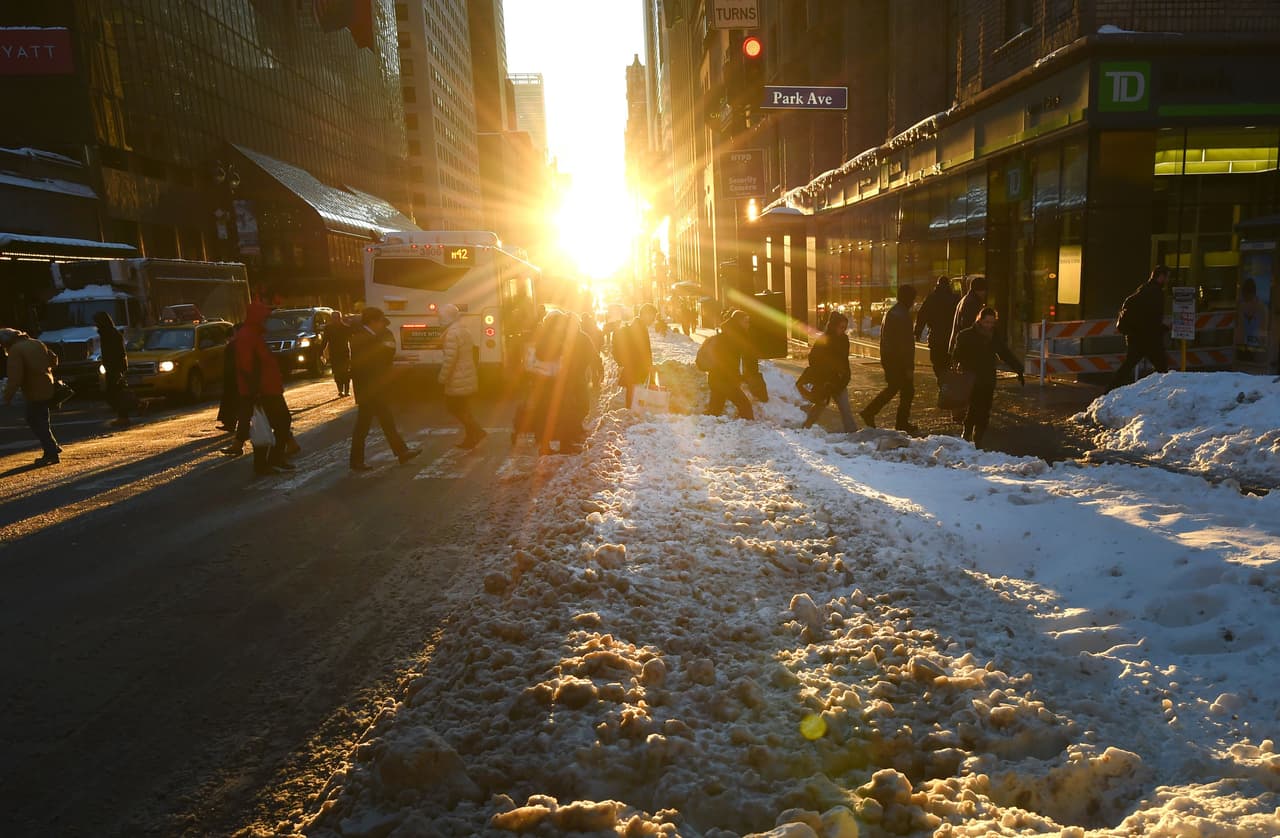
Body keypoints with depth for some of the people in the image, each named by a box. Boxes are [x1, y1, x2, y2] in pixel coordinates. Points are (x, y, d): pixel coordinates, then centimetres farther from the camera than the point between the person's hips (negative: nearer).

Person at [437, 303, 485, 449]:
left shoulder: (452, 333, -20)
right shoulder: (464, 330, 12)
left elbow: (450, 358, -24)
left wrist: (443, 378, -16)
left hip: (458, 380, -9)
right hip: (468, 378, 10)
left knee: (454, 408, 2)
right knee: (462, 409, 17)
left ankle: (477, 432, -2)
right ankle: (470, 438, 19)